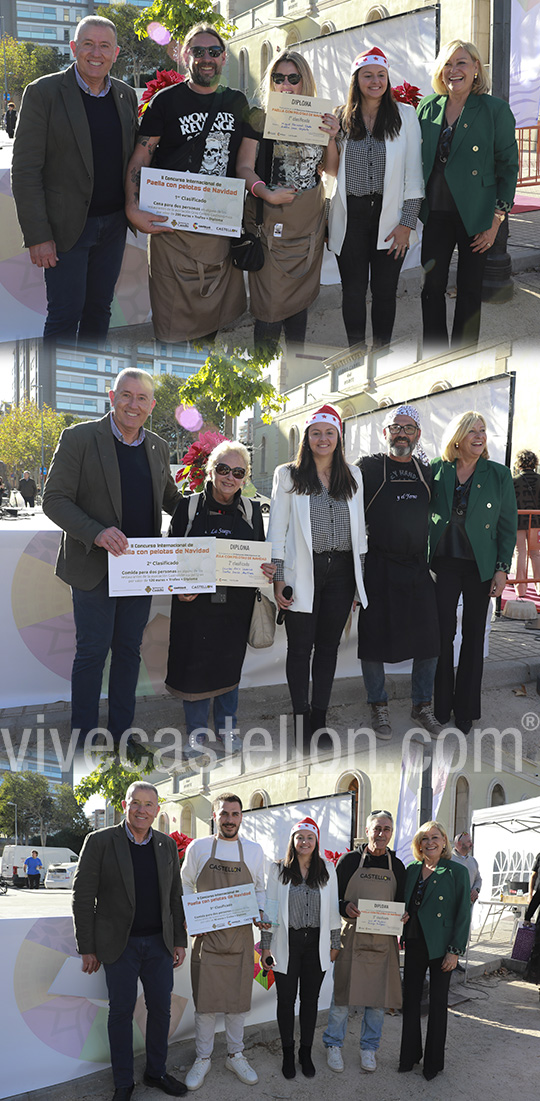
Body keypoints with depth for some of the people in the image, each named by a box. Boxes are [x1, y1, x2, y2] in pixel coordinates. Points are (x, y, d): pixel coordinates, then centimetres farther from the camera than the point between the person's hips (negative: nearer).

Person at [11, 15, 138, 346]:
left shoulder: (126, 95, 7)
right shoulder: (43, 92, -9)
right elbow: (25, 170, -12)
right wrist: (38, 236, -17)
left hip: (114, 224, 5)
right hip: (66, 225, -5)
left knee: (100, 306, 14)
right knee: (65, 313, 0)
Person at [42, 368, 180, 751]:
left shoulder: (158, 448, 8)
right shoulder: (80, 438, -8)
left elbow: (170, 500, 20)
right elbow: (55, 500, -12)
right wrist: (97, 533, -26)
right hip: (95, 567, -5)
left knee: (129, 649, 13)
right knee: (92, 650, 2)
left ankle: (123, 733, 26)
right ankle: (84, 736, 15)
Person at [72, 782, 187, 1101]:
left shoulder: (167, 845, 4)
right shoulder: (100, 841, -9)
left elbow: (175, 896, 11)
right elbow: (83, 897, -7)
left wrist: (179, 940, 8)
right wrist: (88, 948, -8)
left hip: (159, 943, 4)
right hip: (119, 945, -4)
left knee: (161, 1009, 11)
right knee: (121, 1012, 7)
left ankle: (156, 1072, 30)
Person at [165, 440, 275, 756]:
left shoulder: (251, 510, 6)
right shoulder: (189, 506, 0)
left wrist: (268, 572, -14)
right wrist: (179, 587, -14)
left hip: (236, 603, 2)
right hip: (195, 600, -2)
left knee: (230, 664, 11)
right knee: (194, 662, 3)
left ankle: (227, 726, 28)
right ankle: (197, 729, 20)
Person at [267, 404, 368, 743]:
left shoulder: (353, 476, 12)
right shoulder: (288, 475, 3)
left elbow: (359, 526, 14)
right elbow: (277, 528, 1)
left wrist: (360, 575, 10)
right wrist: (279, 578, -4)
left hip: (341, 572, 3)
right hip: (303, 572, -3)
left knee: (329, 646, 8)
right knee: (300, 648, 1)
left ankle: (320, 720, 16)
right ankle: (301, 720, 10)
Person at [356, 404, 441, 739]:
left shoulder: (426, 470, 11)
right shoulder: (369, 467, -1)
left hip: (419, 567, 4)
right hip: (379, 569, -3)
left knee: (428, 639, 4)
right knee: (373, 639, 1)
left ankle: (423, 705, 22)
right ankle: (379, 707, 19)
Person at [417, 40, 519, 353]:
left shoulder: (496, 109, -5)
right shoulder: (427, 107, 6)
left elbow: (508, 166, -3)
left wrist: (497, 220, -9)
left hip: (475, 215, -3)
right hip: (436, 213, 3)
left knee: (470, 290, 6)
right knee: (432, 286, 5)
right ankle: (434, 357, 18)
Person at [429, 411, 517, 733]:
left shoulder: (499, 474, -2)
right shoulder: (437, 471, 0)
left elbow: (508, 524, 1)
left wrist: (503, 569, -4)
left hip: (480, 566, 0)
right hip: (444, 563, 0)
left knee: (474, 635, 8)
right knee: (443, 633, 1)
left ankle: (466, 709, 20)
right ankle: (441, 704, 16)